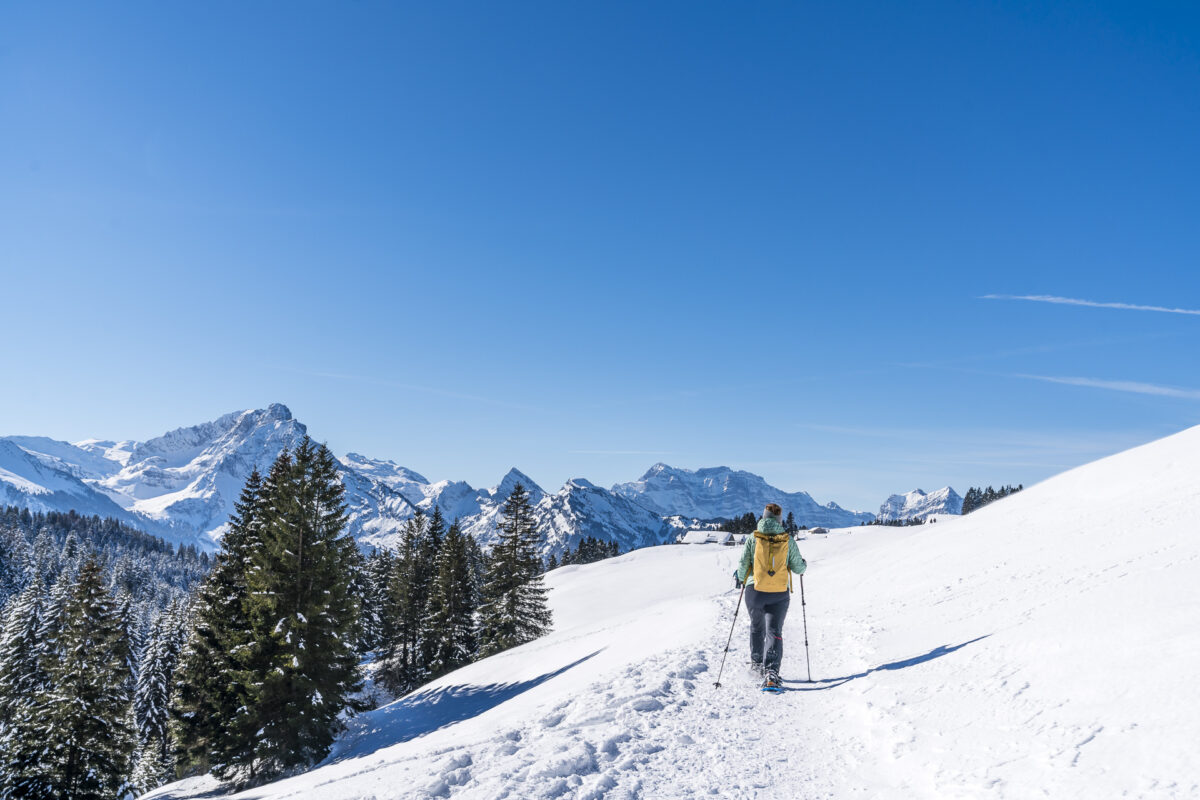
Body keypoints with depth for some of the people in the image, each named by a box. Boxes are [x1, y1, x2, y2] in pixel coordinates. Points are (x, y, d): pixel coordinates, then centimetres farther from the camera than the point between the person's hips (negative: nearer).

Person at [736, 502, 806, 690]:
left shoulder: (753, 538, -3)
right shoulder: (788, 540, -2)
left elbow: (743, 565, -2)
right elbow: (798, 568, 2)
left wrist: (741, 578, 19)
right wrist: (804, 565, 26)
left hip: (755, 591, 1)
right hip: (780, 594, -1)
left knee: (756, 627, 23)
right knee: (774, 632, -1)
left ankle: (757, 662, 39)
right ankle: (771, 672, -19)